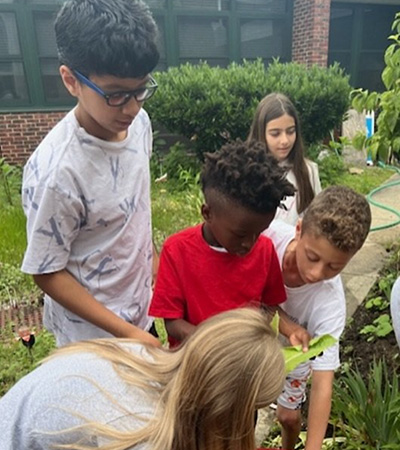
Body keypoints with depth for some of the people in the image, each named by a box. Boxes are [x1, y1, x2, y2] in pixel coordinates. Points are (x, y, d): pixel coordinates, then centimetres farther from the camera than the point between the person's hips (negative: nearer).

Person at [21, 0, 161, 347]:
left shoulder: (139, 122, -12)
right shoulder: (56, 171, -31)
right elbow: (47, 273, -19)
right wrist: (125, 332, -19)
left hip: (141, 309, 6)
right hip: (94, 336, -6)